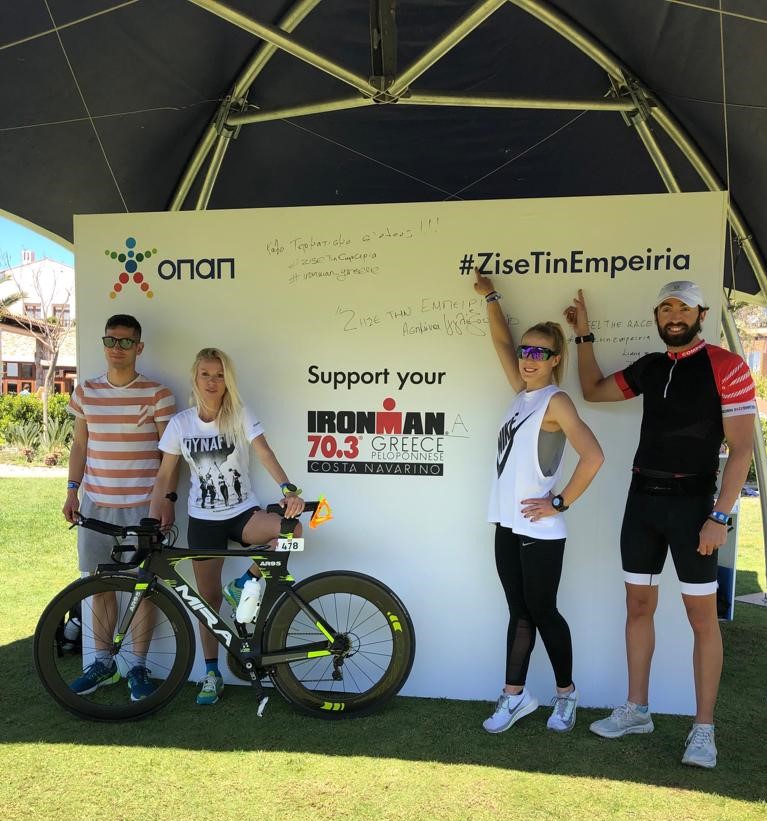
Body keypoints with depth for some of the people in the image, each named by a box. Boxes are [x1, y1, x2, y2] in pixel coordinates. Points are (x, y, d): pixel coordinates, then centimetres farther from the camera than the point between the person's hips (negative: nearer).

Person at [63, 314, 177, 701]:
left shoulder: (156, 394, -6)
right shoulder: (85, 392, 6)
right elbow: (79, 444, 14)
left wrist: (167, 499, -10)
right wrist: (72, 490, 8)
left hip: (141, 505, -4)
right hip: (95, 502, 4)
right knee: (100, 582, 13)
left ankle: (138, 666, 19)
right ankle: (103, 662, 28)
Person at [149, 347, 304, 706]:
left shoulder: (240, 416, -7)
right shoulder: (181, 423, -2)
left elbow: (265, 453, -20)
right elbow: (164, 476, 1)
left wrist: (288, 489, -37)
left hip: (243, 513, -1)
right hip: (203, 521, 1)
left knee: (292, 529, -29)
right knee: (209, 598, 5)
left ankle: (244, 584, -6)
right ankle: (211, 674, 23)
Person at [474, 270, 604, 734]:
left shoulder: (556, 401, -13)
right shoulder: (523, 391, 8)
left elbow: (593, 457, -24)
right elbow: (502, 342, 20)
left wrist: (560, 503, -17)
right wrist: (490, 297, 19)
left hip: (540, 530, -7)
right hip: (508, 524, 7)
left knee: (542, 613, 6)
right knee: (519, 613, 14)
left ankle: (566, 694, 26)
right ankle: (515, 696, 24)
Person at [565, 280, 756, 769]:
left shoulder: (726, 366, -7)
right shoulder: (649, 367, 9)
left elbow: (742, 448, -10)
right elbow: (593, 390, 22)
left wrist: (720, 516, -17)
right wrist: (584, 334, 18)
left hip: (691, 503, -5)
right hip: (642, 498, 6)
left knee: (702, 615, 2)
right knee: (639, 605, 10)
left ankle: (704, 729, 15)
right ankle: (636, 710, 23)